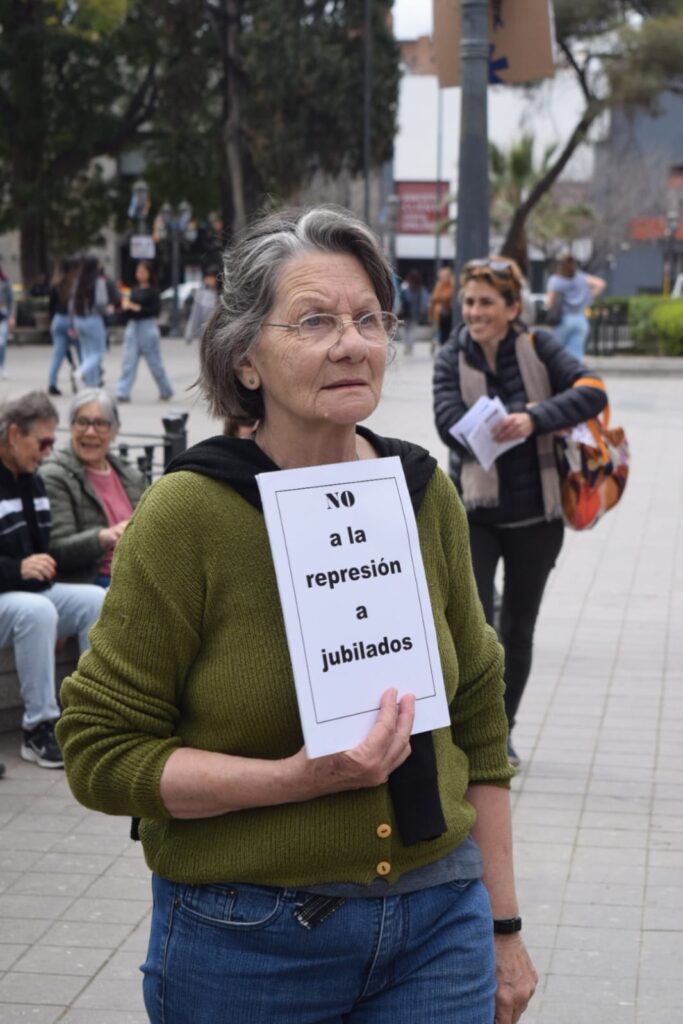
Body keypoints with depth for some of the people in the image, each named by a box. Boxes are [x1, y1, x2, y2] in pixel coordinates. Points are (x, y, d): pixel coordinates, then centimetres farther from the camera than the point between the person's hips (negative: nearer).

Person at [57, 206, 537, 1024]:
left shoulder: (425, 495, 0)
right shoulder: (188, 513, -13)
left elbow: (477, 714, 10)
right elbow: (101, 754, -10)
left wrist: (502, 924, 11)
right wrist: (299, 778, -22)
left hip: (438, 923, 4)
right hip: (246, 950, -3)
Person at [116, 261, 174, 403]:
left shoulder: (152, 291, -6)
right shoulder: (135, 290, 12)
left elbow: (156, 310, -14)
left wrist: (138, 308, -20)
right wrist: (126, 306, -3)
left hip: (148, 326, -5)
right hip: (133, 326, 5)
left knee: (154, 362, 4)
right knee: (129, 360, -3)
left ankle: (166, 391, 20)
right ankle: (123, 392, -7)